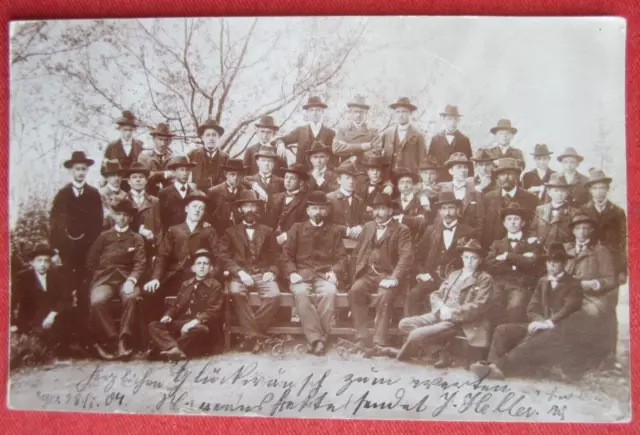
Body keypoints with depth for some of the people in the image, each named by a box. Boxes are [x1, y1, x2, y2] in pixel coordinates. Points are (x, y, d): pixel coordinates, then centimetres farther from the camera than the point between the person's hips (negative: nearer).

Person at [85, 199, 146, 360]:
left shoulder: (137, 239, 17)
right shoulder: (104, 236, 21)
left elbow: (140, 264, 3)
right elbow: (91, 261, 17)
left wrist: (131, 280, -14)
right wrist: (99, 276, 2)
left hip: (126, 279, -1)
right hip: (104, 279, 1)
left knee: (130, 298, -36)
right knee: (97, 301, -32)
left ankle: (124, 340, -28)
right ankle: (111, 339, -20)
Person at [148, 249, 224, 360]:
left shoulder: (215, 286, 2)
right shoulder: (185, 284, 21)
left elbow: (213, 311, -9)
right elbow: (177, 305, 20)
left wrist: (195, 321, -24)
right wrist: (168, 315, -3)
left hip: (199, 324, -5)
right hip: (181, 322, 6)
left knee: (201, 330, -40)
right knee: (153, 326, -13)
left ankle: (165, 347, -30)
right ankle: (175, 349, -37)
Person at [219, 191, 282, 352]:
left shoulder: (268, 231, 19)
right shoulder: (231, 231, 14)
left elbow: (275, 256, 14)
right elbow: (225, 257, 3)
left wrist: (271, 271, -7)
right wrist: (239, 272, -13)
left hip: (263, 274, 1)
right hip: (240, 274, -1)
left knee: (274, 295, -30)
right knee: (236, 292, -35)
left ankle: (250, 335, -22)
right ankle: (252, 334, -30)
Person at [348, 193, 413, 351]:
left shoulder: (402, 230, 3)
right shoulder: (368, 227, 21)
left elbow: (406, 257, -9)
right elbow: (357, 252, 21)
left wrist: (393, 279, -21)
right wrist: (359, 270, 3)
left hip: (387, 275, -4)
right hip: (368, 274, 4)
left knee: (384, 296, -33)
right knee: (355, 291, -26)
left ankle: (379, 342, -27)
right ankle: (362, 338, -24)